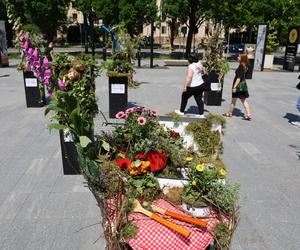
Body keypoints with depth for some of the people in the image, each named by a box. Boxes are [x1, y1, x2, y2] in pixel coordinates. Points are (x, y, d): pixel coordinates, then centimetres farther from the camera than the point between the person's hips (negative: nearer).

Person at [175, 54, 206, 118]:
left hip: (193, 87, -7)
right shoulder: (199, 64, 3)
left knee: (184, 97, 13)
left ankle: (181, 111, 24)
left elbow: (189, 77, -29)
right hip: (201, 84, 7)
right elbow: (203, 71, 22)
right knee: (199, 99, 11)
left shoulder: (191, 66, -21)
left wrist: (185, 86, -27)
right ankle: (201, 114, 9)